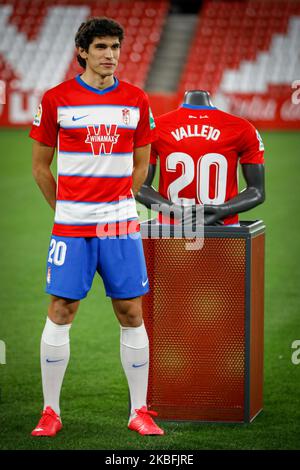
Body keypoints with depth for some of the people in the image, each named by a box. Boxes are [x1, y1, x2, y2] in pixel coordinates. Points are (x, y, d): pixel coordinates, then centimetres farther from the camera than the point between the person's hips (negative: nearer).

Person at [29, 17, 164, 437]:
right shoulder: (56, 99, -2)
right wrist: (65, 208, 6)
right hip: (71, 227, -2)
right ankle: (51, 411, 9)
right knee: (60, 314, -1)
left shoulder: (136, 101, 5)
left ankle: (139, 411, 10)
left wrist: (118, 203, 8)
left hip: (121, 226, 2)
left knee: (131, 315, 2)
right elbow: (41, 166, 6)